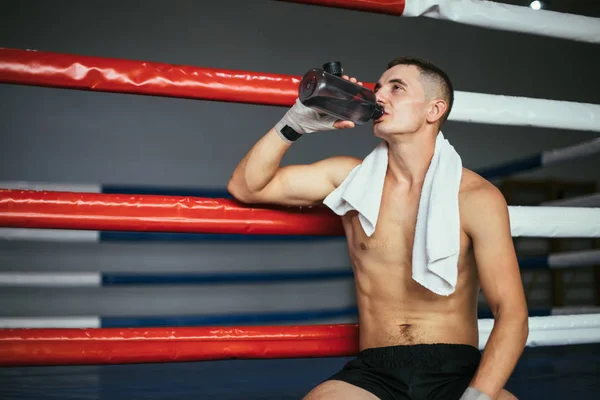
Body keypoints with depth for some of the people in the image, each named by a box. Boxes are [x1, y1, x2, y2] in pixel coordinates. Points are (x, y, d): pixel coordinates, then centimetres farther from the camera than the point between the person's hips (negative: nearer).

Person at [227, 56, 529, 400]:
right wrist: (295, 124, -6)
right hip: (374, 372, 2)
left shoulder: (476, 197, -4)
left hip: (458, 370, -2)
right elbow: (245, 187, 8)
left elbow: (512, 315, -7)